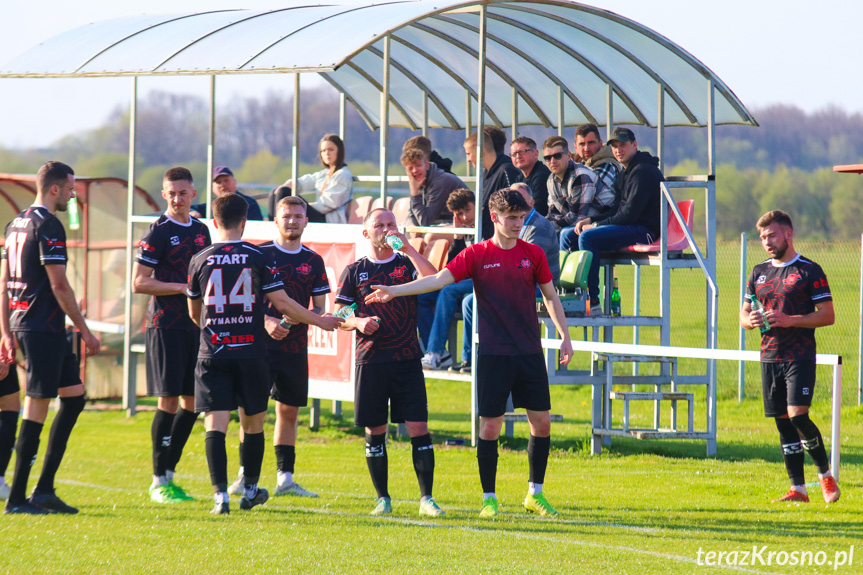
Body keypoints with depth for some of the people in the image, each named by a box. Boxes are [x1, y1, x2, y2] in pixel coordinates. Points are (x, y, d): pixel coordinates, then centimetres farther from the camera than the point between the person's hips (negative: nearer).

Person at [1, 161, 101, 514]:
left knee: (74, 397, 13)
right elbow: (59, 285, -17)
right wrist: (85, 330, -11)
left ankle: (44, 489, 11)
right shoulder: (48, 226, -13)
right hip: (43, 327, -10)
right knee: (37, 407, -6)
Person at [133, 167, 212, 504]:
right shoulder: (158, 232, -7)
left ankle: (169, 473, 15)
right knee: (169, 401, -7)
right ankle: (159, 481, -1)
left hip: (195, 325, 7)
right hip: (166, 325, -7)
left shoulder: (200, 230, 14)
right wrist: (182, 287, -16)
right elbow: (139, 283, -10)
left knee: (192, 403, 6)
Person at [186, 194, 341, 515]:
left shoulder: (200, 261, 3)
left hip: (212, 353, 0)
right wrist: (320, 321, 11)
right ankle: (250, 490, 26)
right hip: (251, 354, 0)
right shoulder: (257, 258, -2)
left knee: (215, 425, -3)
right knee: (253, 423, 15)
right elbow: (282, 303, -2)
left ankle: (220, 494, -15)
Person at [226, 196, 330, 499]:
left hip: (295, 346, 4)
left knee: (289, 411, 6)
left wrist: (300, 318, -10)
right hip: (260, 344, -4)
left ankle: (285, 478, 11)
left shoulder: (313, 261, 9)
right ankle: (244, 475, -1)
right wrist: (266, 321, -16)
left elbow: (319, 307, 11)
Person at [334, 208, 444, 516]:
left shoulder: (407, 264, 7)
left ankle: (426, 497, -3)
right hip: (370, 360, 1)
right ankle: (382, 498, 14)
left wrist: (407, 248, -15)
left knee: (418, 427, -7)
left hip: (407, 360, -1)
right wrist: (359, 322, -13)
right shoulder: (355, 271, 9)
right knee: (375, 431, 3)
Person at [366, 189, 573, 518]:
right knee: (490, 425, -3)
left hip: (530, 352, 3)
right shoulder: (477, 254, -2)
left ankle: (535, 494, 16)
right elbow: (439, 279, -9)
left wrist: (565, 336, 10)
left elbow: (550, 296, 15)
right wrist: (394, 291, -20)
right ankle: (489, 498, 7)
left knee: (542, 421, 2)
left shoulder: (533, 254, 5)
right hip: (493, 353, -3)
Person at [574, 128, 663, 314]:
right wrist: (591, 220, 5)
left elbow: (630, 213, -20)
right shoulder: (627, 171, 19)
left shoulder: (643, 171, -14)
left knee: (587, 237, -28)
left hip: (646, 230, -10)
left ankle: (592, 303, -29)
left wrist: (596, 225, -13)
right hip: (632, 227, 10)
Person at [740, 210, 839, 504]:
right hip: (770, 357, 6)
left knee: (798, 416, -16)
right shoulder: (759, 272, 14)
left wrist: (789, 320, -18)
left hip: (800, 356, -6)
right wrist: (749, 320, -5)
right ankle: (798, 489, 10)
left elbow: (827, 315, -7)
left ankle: (826, 475, 3)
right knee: (783, 423, 5)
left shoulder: (809, 271, -4)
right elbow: (744, 312, 20)